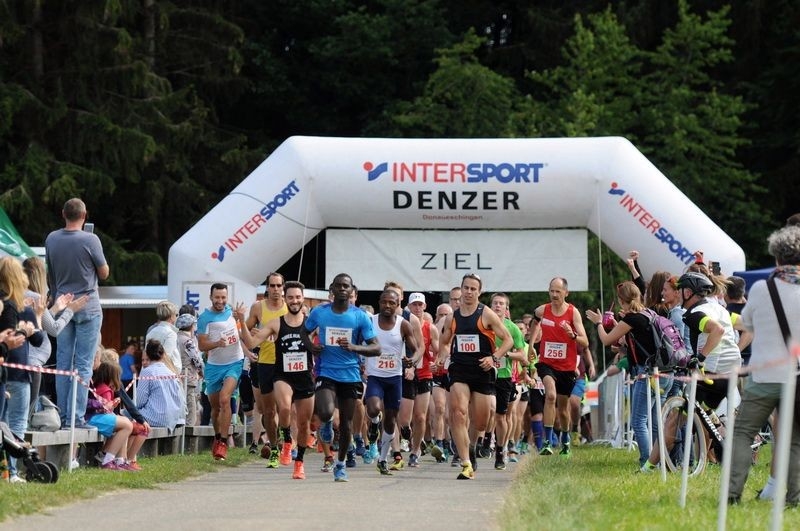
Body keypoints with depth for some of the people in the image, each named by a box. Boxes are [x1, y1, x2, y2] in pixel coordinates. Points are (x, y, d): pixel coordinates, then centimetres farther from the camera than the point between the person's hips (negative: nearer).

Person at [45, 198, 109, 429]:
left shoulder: (51, 239, 2)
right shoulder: (90, 240, -13)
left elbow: (49, 276, 11)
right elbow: (104, 273, -5)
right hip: (87, 307, -4)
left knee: (63, 363, 8)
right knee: (83, 365, -3)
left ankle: (63, 416, 7)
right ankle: (77, 416, -8)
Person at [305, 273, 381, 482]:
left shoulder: (360, 316, -3)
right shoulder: (319, 312, 1)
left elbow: (376, 348, -4)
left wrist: (354, 347, -22)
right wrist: (310, 346, -5)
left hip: (350, 375, 1)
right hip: (326, 372, -1)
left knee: (346, 423, 6)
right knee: (326, 413, -25)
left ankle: (340, 465, 25)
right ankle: (327, 424, 13)